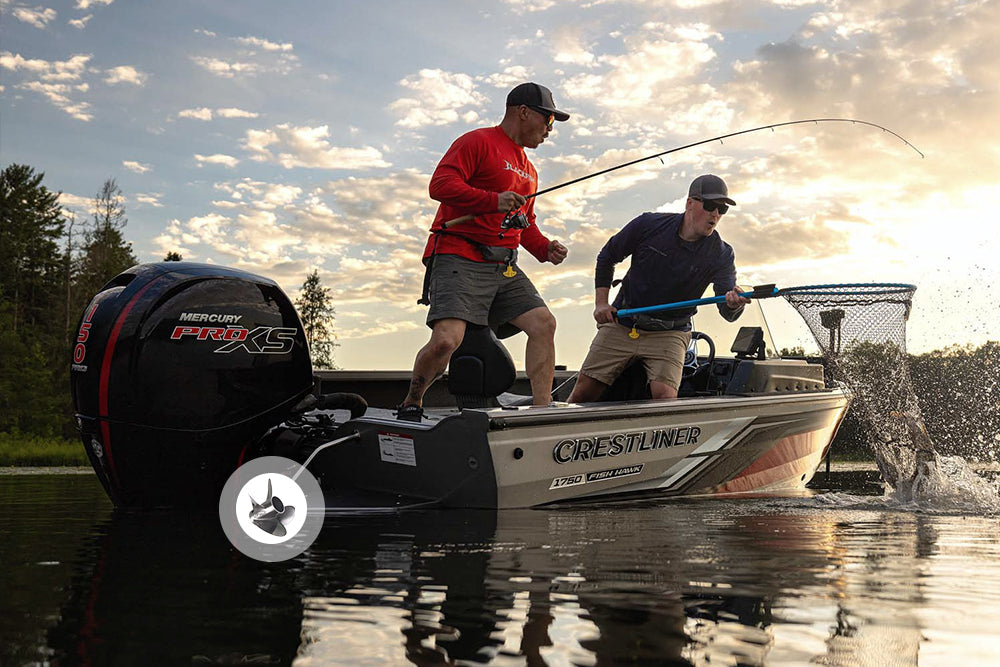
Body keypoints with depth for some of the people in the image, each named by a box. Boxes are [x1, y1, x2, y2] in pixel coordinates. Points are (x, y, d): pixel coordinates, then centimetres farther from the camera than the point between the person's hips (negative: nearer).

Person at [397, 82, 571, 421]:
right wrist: (493, 200, -23)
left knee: (543, 322, -8)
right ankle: (411, 404, 4)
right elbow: (440, 184, -14)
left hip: (504, 267, 8)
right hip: (459, 258, -8)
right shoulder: (478, 142, -1)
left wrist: (545, 249, 13)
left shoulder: (528, 170, 27)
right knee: (446, 340, -22)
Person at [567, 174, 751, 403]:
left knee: (665, 395, -25)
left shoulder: (720, 254, -9)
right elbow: (607, 257, 7)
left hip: (669, 334, 0)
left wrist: (734, 303, -43)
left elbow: (728, 313, -19)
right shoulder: (650, 225, -8)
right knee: (583, 393, -2)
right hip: (621, 325, 1)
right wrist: (601, 302, -2)